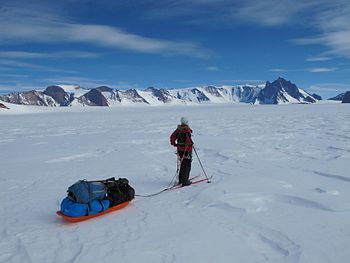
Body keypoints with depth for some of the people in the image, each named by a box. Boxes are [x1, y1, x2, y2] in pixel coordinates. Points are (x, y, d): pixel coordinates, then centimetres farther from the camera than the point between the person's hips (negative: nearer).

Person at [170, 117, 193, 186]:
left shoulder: (178, 129, 4)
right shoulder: (187, 129, -14)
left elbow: (172, 136, 7)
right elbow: (188, 139, -26)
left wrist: (173, 143, 17)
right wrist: (191, 143, -9)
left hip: (180, 149, 6)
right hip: (187, 149, -6)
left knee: (182, 164, 18)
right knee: (187, 165, 1)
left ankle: (181, 179, 24)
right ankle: (185, 181, 0)